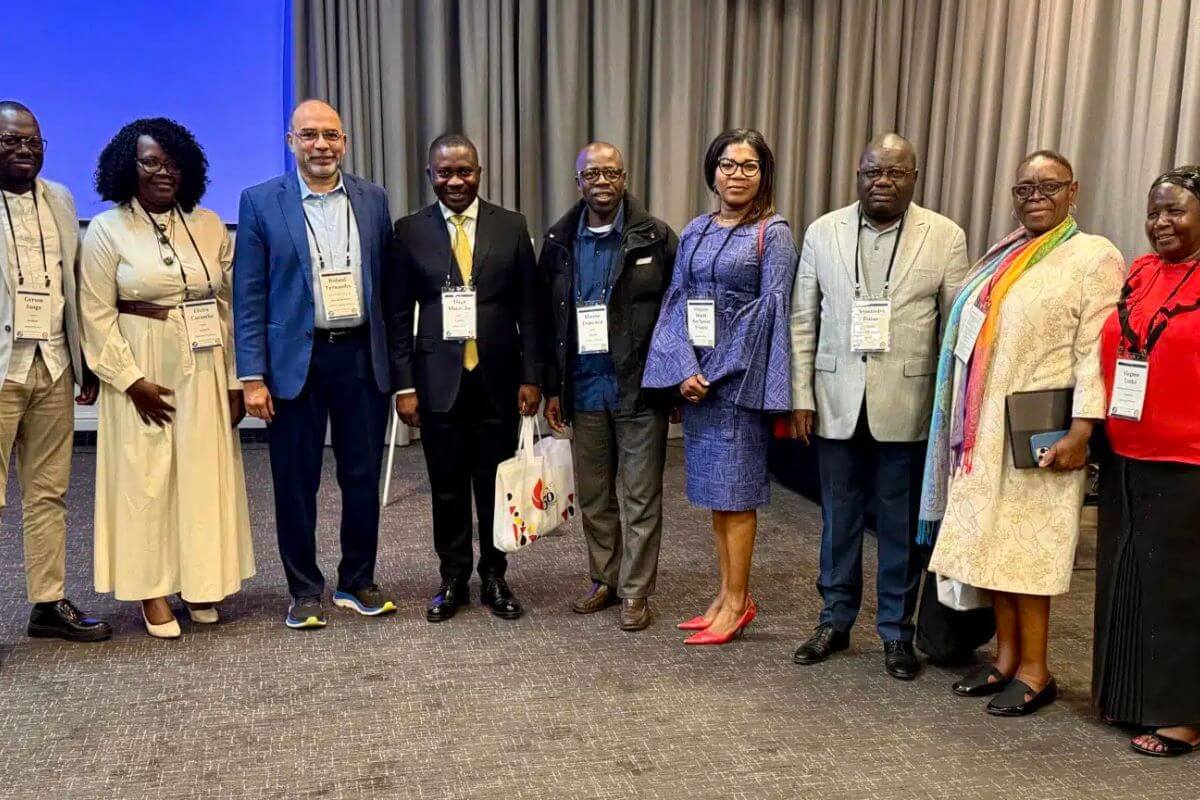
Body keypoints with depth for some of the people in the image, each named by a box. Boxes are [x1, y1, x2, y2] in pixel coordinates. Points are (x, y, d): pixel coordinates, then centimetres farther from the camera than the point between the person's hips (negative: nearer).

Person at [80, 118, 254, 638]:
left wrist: (235, 380, 3)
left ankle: (200, 585, 19)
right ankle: (152, 591, 12)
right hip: (142, 372, -3)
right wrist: (133, 381, -13)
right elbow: (97, 315, -5)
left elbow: (230, 304, 7)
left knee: (206, 476, 7)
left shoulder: (209, 225, 7)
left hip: (204, 371, 3)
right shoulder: (106, 229, -2)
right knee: (145, 478, 2)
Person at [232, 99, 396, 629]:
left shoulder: (373, 200, 7)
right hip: (295, 361, -2)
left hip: (362, 358, 2)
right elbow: (248, 296, -2)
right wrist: (252, 376, -8)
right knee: (295, 483, 6)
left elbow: (387, 283, 9)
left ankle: (358, 583, 25)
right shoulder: (261, 202, 0)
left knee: (363, 478, 9)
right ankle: (304, 591, 21)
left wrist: (396, 361, 6)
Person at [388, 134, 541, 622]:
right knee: (447, 489, 9)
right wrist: (404, 384, -4)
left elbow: (529, 308, 3)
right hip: (439, 381, 0)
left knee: (496, 485, 9)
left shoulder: (512, 227, 3)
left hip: (498, 380, 1)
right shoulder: (409, 232, 1)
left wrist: (531, 376, -2)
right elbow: (398, 315, 2)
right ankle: (453, 579, 24)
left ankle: (494, 577, 25)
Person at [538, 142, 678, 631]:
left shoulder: (655, 237, -3)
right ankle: (604, 580, 28)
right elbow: (547, 319, 10)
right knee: (593, 497, 13)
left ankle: (636, 591, 16)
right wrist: (552, 388, 8)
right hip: (584, 388, 3)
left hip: (640, 388, -3)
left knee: (641, 498, 4)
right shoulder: (559, 242, 7)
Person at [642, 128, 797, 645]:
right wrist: (683, 369, -8)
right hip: (694, 373, 6)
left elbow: (771, 309, -10)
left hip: (740, 374, -5)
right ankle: (727, 594, 21)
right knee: (713, 486, 11)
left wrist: (715, 372, -13)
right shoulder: (695, 231, 11)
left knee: (735, 487, 0)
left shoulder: (773, 233, -4)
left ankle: (737, 601, 11)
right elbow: (676, 301, 6)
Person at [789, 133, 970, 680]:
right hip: (837, 402, 2)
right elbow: (803, 322, 5)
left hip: (908, 405, -1)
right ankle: (835, 621, 28)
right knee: (838, 519, 13)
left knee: (902, 526, 8)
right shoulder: (822, 233, 5)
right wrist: (801, 397, 1)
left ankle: (897, 632, 24)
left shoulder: (945, 237, 0)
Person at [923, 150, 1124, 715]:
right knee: (990, 539, 9)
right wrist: (964, 426, 13)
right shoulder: (1002, 256, 15)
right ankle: (1005, 656, 21)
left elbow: (1095, 351, -11)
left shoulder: (1095, 257, -4)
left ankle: (1034, 671, 11)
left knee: (1027, 545, -2)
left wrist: (1081, 431, -18)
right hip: (985, 428, 6)